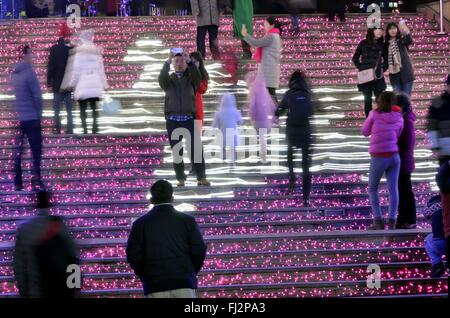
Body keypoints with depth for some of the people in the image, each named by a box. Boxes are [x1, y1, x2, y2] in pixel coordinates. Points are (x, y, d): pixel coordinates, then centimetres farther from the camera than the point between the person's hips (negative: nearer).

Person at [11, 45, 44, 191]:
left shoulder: (14, 74, 8)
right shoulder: (29, 72, -12)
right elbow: (37, 96, -13)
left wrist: (16, 112, 16)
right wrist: (39, 113, -1)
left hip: (17, 117, 6)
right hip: (31, 118, -6)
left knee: (18, 150, 8)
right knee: (36, 150, 2)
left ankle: (18, 183, 7)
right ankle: (36, 181, -2)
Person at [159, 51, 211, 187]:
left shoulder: (191, 79, 10)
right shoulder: (169, 79, 11)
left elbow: (198, 76, -13)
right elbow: (161, 77, -11)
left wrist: (189, 61, -25)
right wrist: (167, 62, -24)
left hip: (189, 119, -1)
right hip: (173, 120, 1)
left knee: (196, 149, -6)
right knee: (177, 151, 3)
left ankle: (201, 178, -2)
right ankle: (180, 178, 8)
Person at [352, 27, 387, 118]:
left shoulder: (382, 45, 4)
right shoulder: (363, 43, 0)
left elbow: (386, 59, 14)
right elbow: (355, 58, 9)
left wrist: (383, 68, 0)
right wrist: (361, 68, -1)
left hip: (378, 76, 1)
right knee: (367, 100, 2)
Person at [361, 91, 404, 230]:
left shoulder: (374, 114, -7)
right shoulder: (399, 118, 3)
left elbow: (365, 132, 5)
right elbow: (398, 136, 13)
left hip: (378, 158, -3)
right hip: (394, 156, 3)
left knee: (372, 189, 11)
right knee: (393, 189, 4)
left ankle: (378, 220, 2)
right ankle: (391, 221, -4)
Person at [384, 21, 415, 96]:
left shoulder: (402, 40, 0)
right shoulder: (386, 44, 10)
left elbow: (409, 40, -23)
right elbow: (385, 58, 12)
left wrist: (407, 32, -43)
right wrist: (386, 69, -7)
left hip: (406, 73, -3)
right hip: (394, 74, 3)